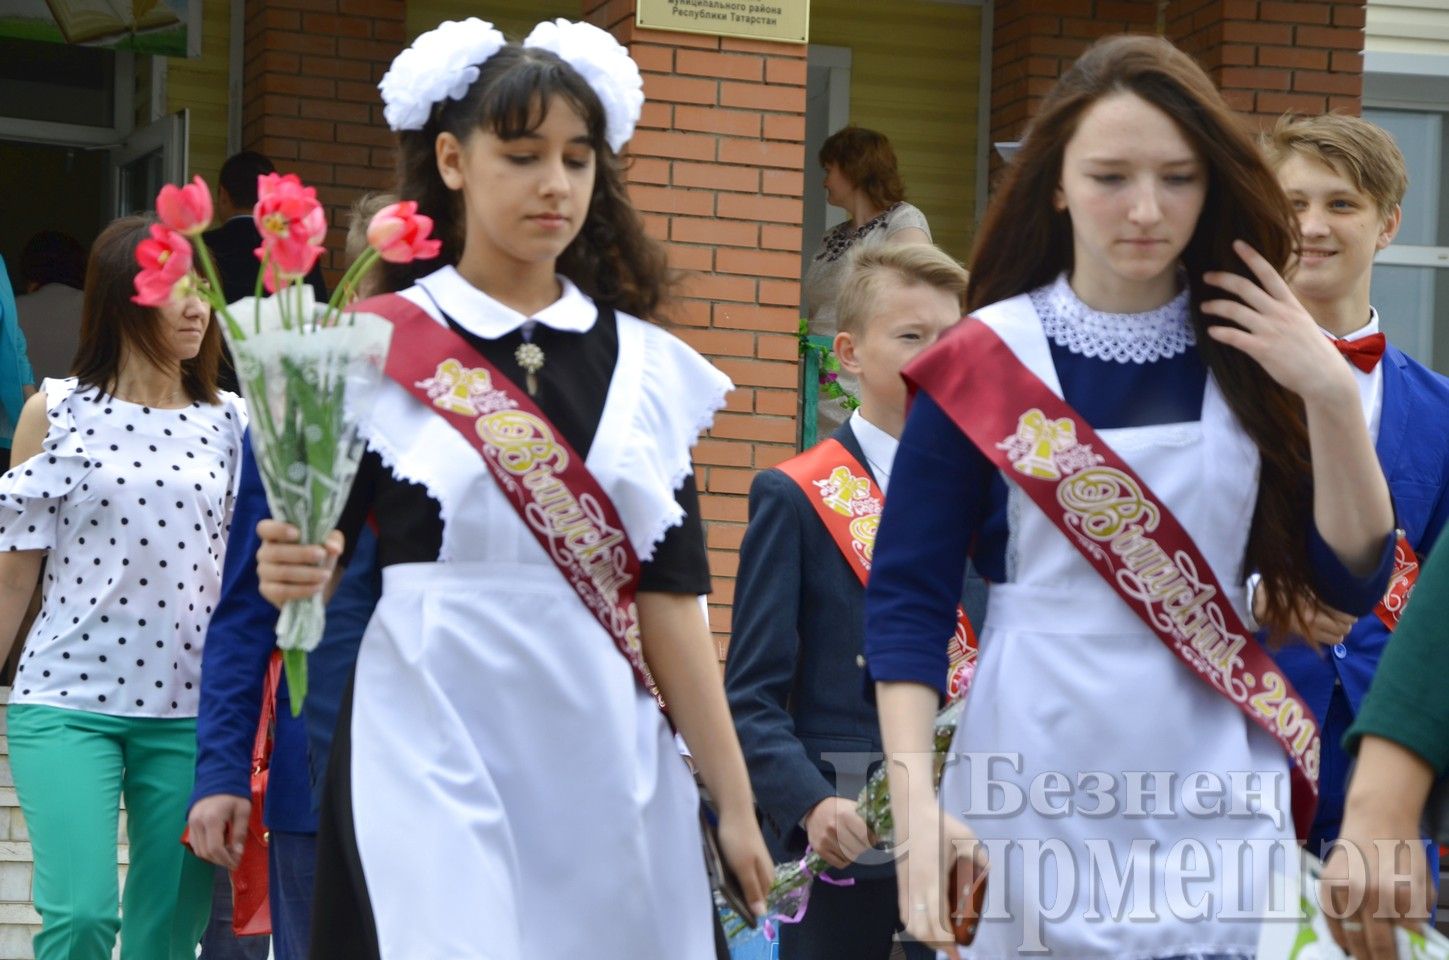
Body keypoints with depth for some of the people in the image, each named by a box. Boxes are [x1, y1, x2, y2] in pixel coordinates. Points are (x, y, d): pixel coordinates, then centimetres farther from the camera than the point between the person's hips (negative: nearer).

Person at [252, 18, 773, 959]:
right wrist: (295, 575, -25)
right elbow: (319, 563, -2)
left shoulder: (646, 366, 9)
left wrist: (735, 803, 4)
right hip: (435, 764, -3)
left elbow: (669, 601, 8)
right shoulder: (375, 350, 0)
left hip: (605, 767, 3)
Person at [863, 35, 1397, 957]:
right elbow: (909, 596, -5)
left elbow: (1354, 579, 0)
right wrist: (916, 799, -16)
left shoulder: (1252, 359, 2)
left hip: (1218, 799, 2)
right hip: (1035, 797, -2)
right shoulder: (985, 362, -5)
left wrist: (1331, 393, -12)